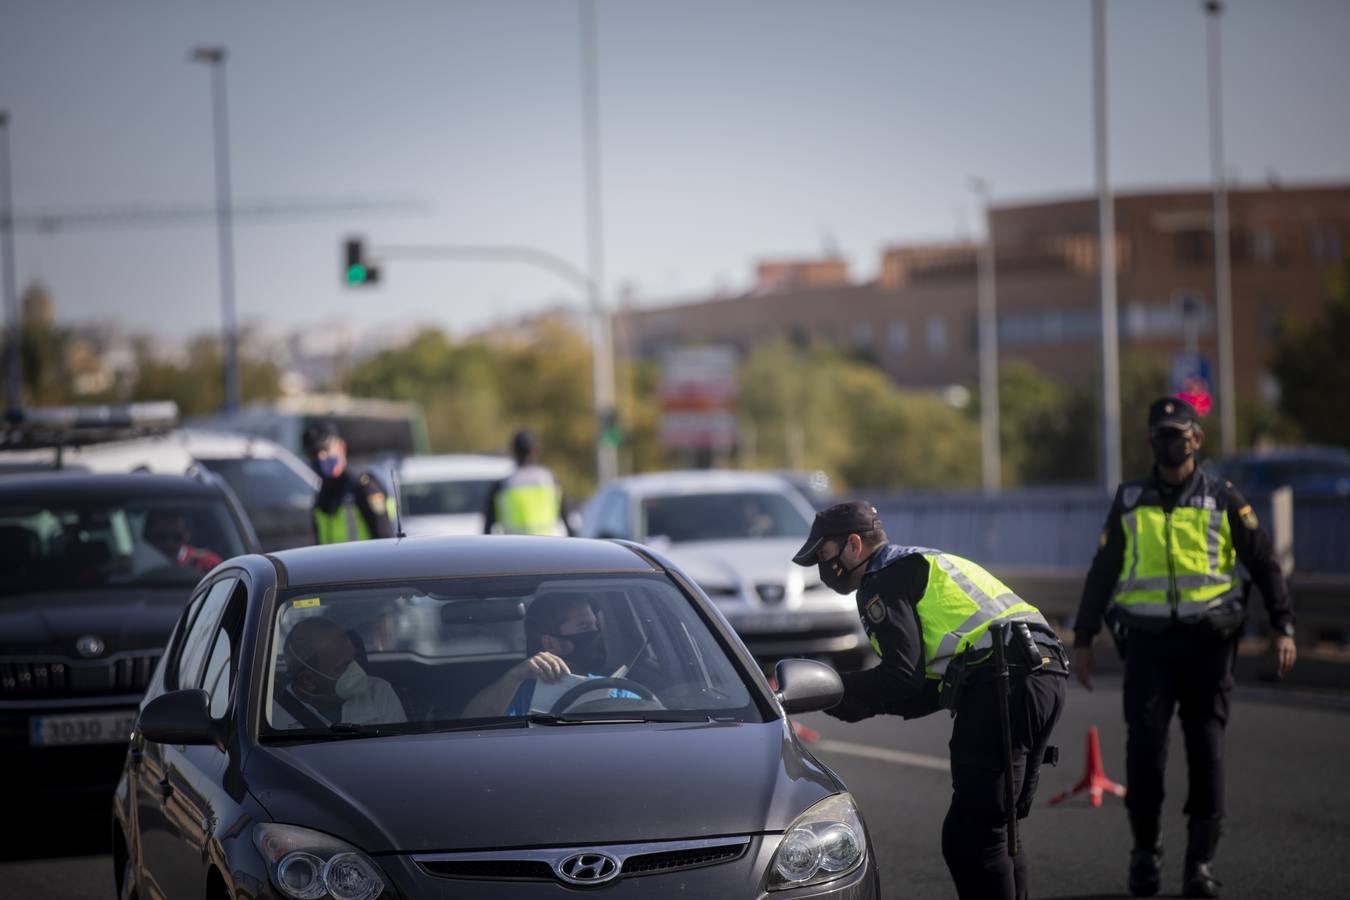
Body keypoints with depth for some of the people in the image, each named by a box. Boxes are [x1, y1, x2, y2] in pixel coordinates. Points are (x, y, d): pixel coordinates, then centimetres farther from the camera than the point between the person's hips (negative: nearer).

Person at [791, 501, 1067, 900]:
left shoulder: (883, 582, 3)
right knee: (998, 829, 17)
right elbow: (936, 688, 28)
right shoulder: (924, 565, 32)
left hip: (1003, 684, -10)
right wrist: (864, 700, 22)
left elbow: (902, 676, -8)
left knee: (969, 835, -8)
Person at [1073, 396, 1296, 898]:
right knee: (1144, 748, -9)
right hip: (1148, 642, 1)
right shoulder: (1130, 502, 8)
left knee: (1206, 753, -1)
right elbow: (1102, 573, 14)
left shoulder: (1223, 500, 4)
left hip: (1207, 642, -1)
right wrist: (1082, 639, 11)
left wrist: (1283, 629, -2)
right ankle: (1145, 853, 7)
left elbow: (1264, 565, 7)